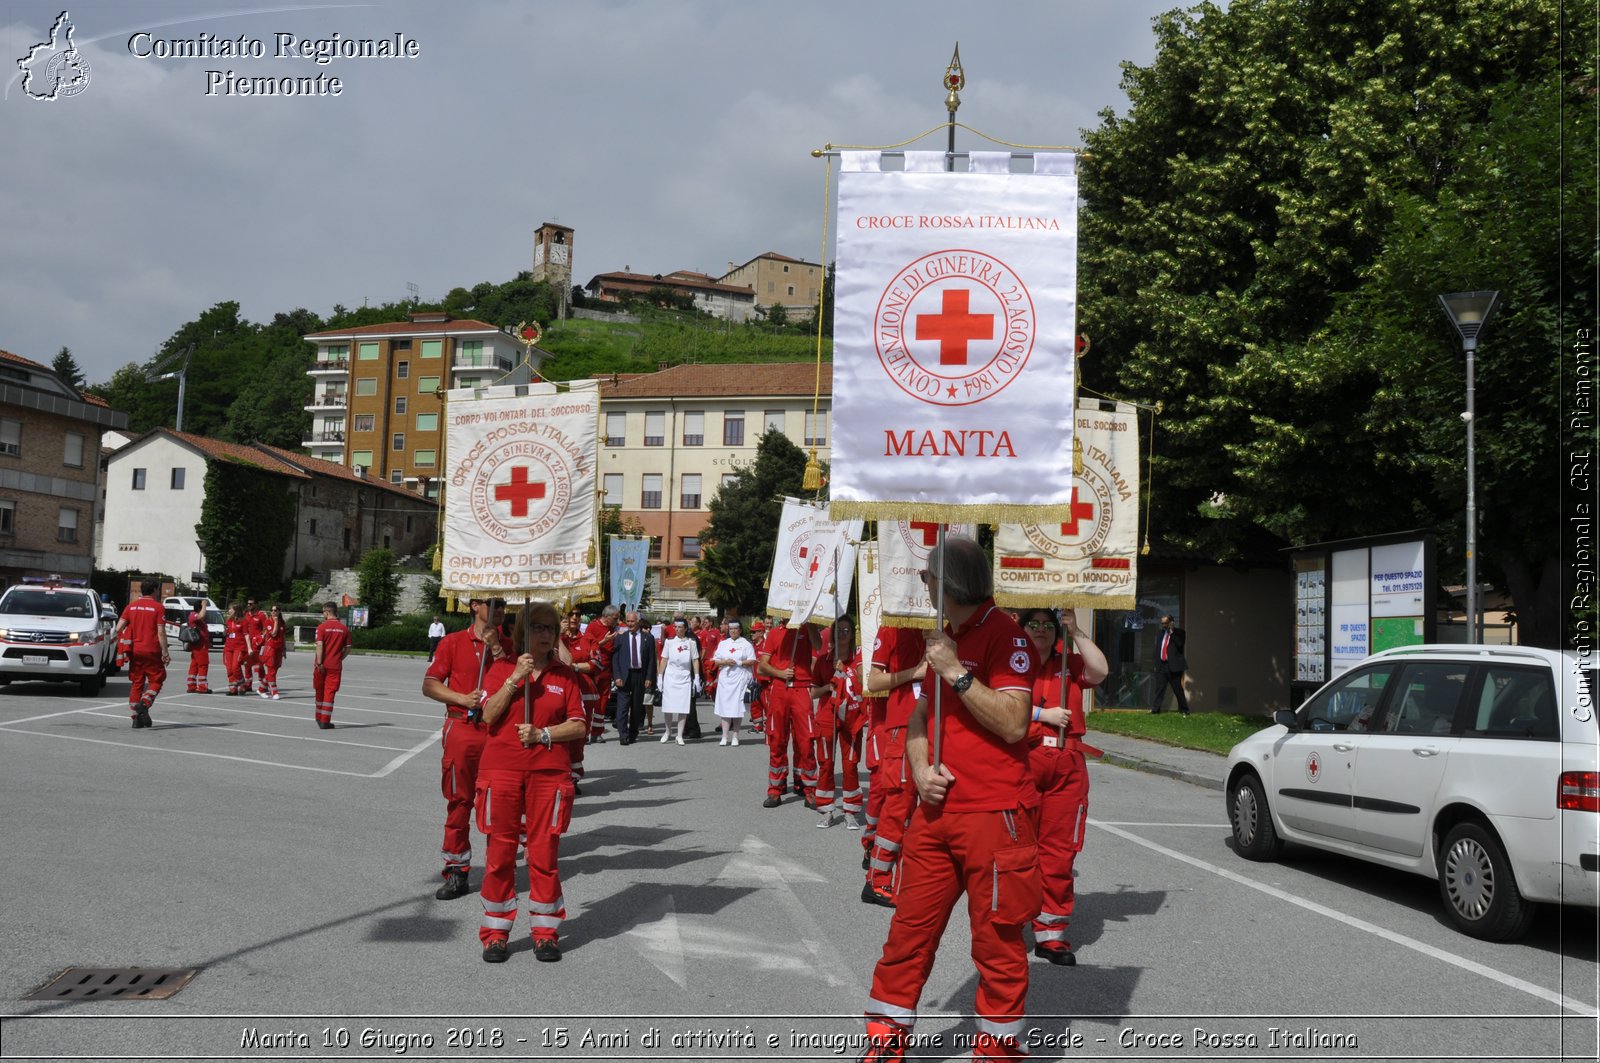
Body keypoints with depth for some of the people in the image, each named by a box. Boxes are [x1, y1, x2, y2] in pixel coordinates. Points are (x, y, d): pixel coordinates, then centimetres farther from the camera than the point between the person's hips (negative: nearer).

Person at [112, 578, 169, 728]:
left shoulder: (132, 605, 8)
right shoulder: (158, 607, -5)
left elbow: (119, 626, 1)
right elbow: (161, 632, -9)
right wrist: (165, 653, -6)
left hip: (135, 650, 5)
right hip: (151, 651, -5)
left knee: (136, 683, 9)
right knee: (156, 680, 6)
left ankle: (135, 717, 8)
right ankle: (144, 703, -19)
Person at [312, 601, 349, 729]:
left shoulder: (321, 627, -6)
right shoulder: (344, 629, 2)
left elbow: (319, 645, -14)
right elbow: (347, 649, 3)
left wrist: (319, 663, -14)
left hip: (322, 665, -1)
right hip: (336, 666, 1)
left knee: (320, 691, 15)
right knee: (330, 692, 2)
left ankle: (319, 718, 26)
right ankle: (325, 721, -1)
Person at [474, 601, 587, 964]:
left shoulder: (565, 675, 6)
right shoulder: (501, 668, 5)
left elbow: (579, 727, 3)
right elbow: (489, 715, -8)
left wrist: (542, 734, -10)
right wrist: (514, 679, -16)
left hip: (549, 772, 1)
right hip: (502, 769, 0)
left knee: (545, 852, 3)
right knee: (500, 852, 3)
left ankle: (545, 933, 13)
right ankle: (495, 933, 14)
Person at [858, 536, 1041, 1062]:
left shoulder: (1004, 634, -9)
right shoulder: (943, 639, 17)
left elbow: (1013, 723, -19)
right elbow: (920, 716, 19)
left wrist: (955, 672, -19)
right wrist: (921, 770, 1)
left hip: (992, 815, -7)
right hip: (936, 810, 8)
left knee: (997, 940, 3)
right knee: (909, 926, 10)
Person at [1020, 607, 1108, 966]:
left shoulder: (1068, 663, 17)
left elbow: (1100, 671, -1)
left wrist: (1076, 631, -2)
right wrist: (1043, 714, -9)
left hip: (1067, 765, 3)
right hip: (1021, 761, -3)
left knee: (1058, 849, 2)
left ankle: (1051, 932, 6)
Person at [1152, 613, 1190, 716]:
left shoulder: (1179, 632, -1)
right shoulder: (1162, 633, 15)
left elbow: (1180, 644, -17)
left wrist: (1172, 632, -15)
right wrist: (1156, 664, 13)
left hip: (1173, 666, -5)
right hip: (1161, 665, 5)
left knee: (1178, 689, 1)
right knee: (1159, 688, 1)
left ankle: (1184, 710, 13)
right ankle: (1156, 710, 0)